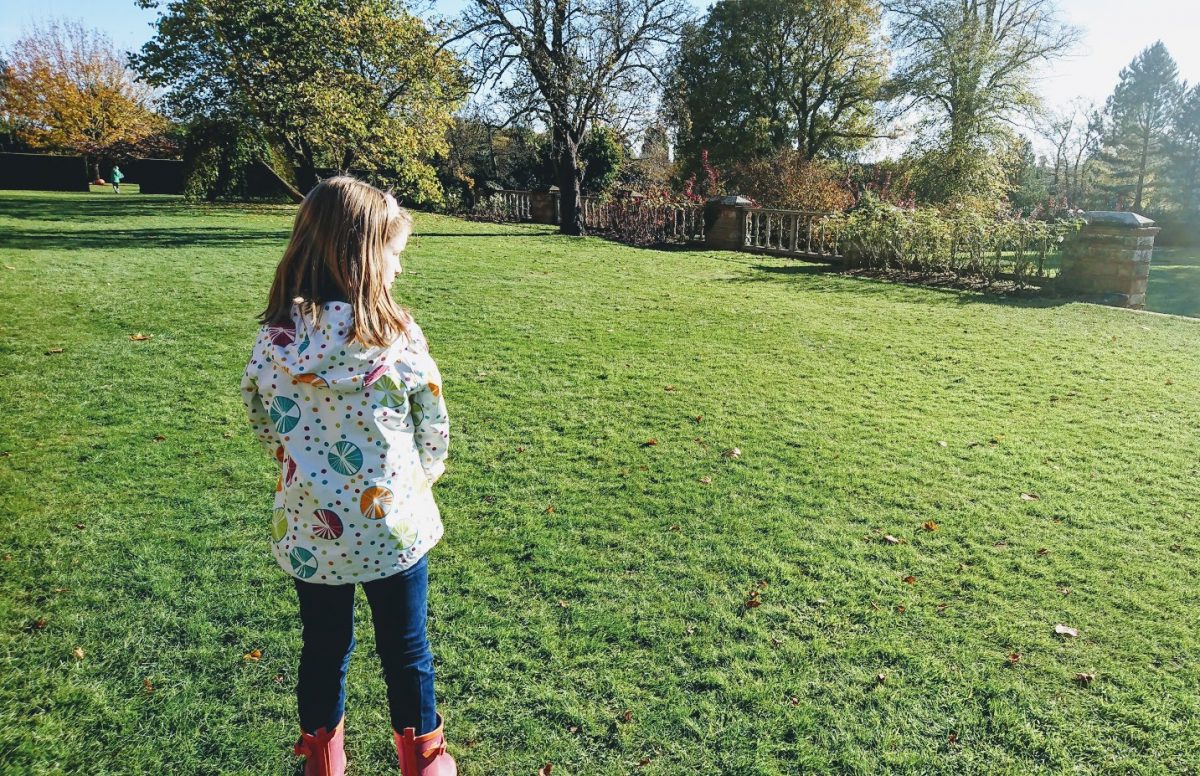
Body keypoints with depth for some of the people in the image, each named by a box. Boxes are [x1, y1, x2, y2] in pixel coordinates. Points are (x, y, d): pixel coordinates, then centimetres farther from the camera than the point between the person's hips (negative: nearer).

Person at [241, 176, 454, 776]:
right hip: (392, 526, -2)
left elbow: (264, 423, 4)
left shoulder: (274, 337, -9)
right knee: (406, 651, 18)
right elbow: (434, 426, -6)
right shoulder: (397, 334, -17)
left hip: (308, 529, 3)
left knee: (322, 649, 23)